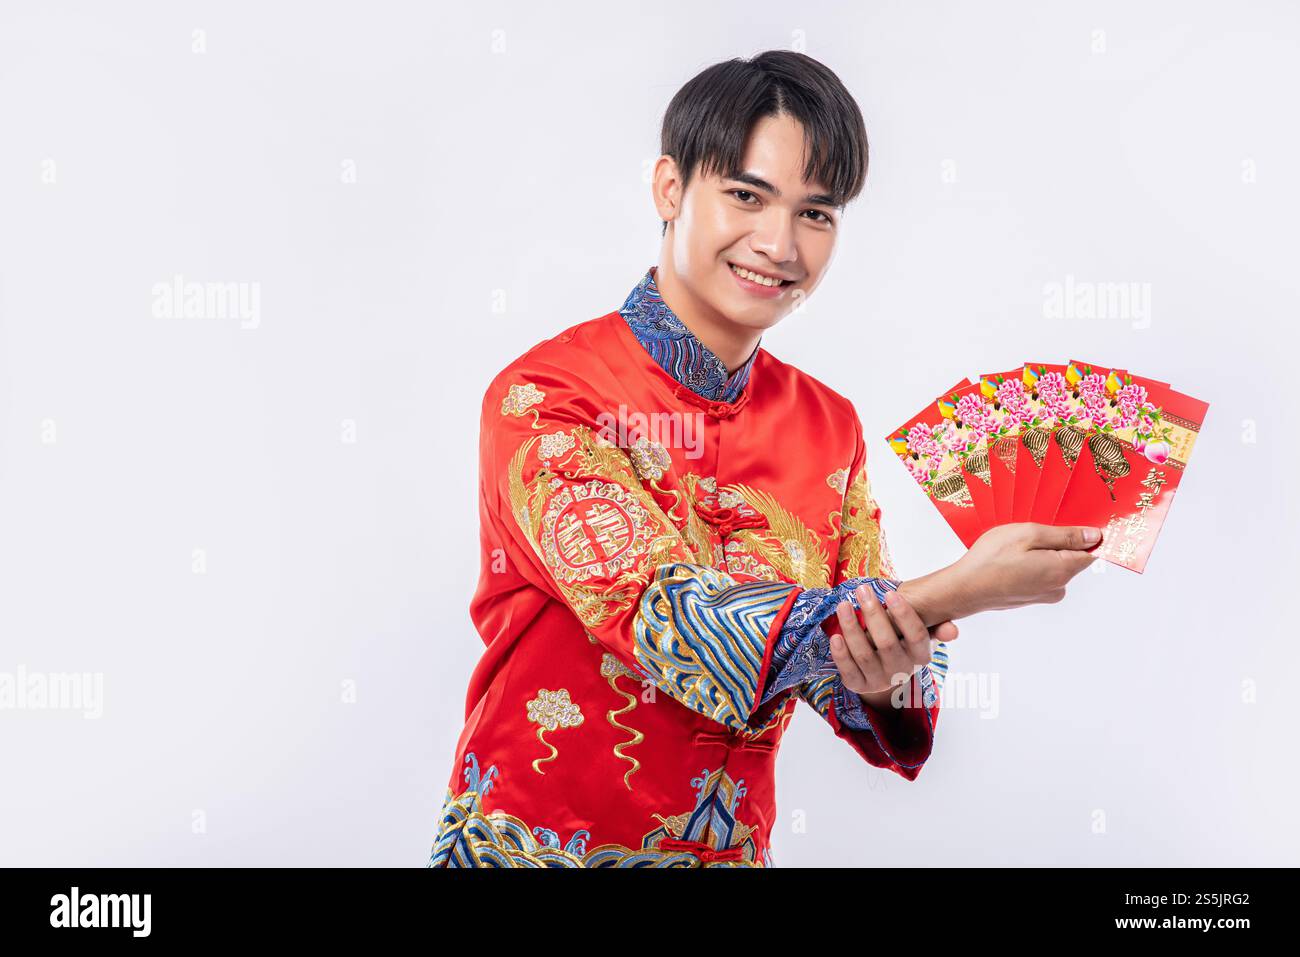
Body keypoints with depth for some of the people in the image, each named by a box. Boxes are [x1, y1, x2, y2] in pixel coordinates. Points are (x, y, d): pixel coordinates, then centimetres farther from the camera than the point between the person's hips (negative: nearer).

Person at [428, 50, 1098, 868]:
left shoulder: (829, 428, 3)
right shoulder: (543, 399, -11)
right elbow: (669, 621, -21)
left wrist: (885, 684, -21)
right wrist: (951, 595, -26)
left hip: (732, 850, 3)